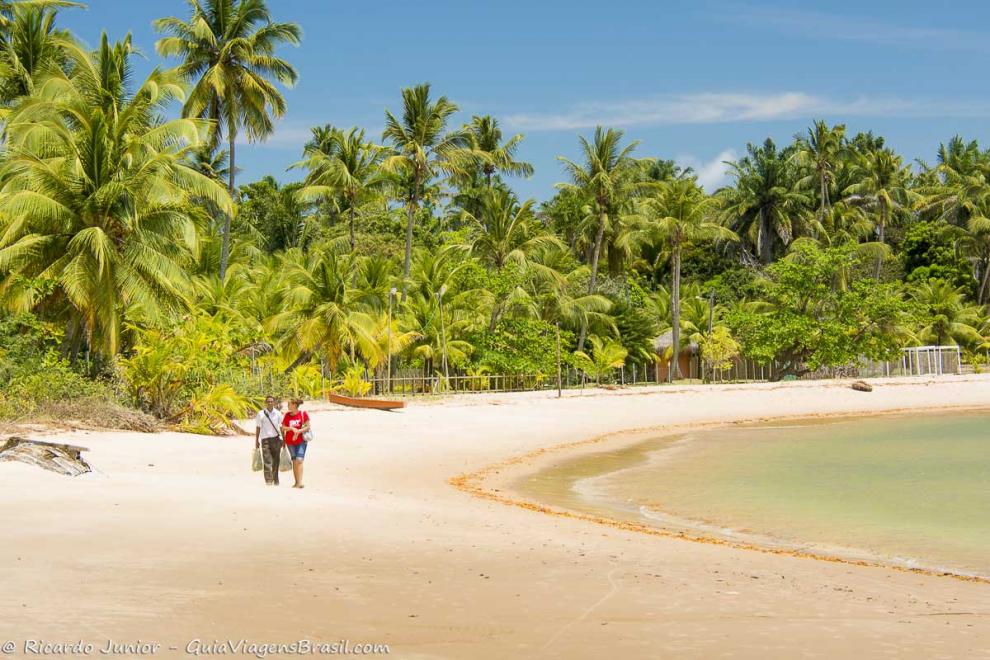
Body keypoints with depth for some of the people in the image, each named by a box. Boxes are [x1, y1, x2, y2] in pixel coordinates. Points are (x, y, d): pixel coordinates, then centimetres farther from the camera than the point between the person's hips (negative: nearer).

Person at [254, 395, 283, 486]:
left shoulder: (278, 413, 5)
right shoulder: (261, 414, 1)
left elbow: (281, 427, 9)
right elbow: (258, 427, 6)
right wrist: (256, 441, 6)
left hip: (276, 438, 2)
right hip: (265, 438, -2)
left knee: (276, 460, 6)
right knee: (267, 460, -10)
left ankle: (275, 480, 16)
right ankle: (268, 480, -13)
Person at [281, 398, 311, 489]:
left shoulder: (303, 414, -3)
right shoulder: (287, 415, 5)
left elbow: (308, 427, -4)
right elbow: (283, 428, 2)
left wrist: (298, 431, -18)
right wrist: (292, 428, -16)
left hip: (301, 441, -3)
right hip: (290, 442, 3)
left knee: (299, 460, -15)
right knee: (294, 461, 7)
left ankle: (300, 482, -19)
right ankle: (296, 482, 14)